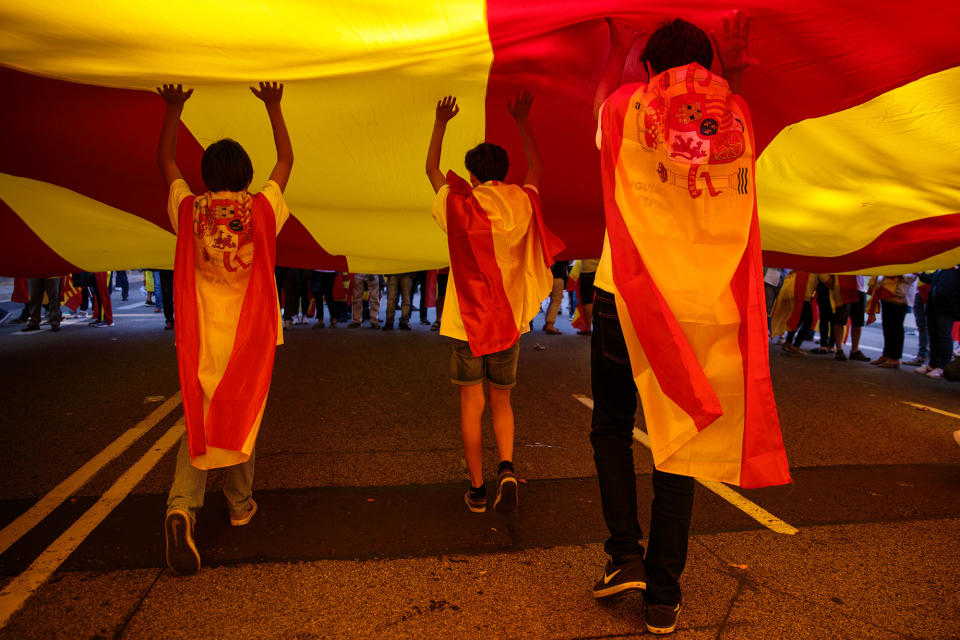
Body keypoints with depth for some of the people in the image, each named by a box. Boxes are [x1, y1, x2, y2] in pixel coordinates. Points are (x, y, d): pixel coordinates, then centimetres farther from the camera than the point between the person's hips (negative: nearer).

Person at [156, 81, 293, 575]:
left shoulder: (189, 210, -3)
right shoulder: (261, 210, -6)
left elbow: (165, 161, 16)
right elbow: (286, 159, 10)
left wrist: (173, 111, 27)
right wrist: (274, 107, 19)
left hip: (201, 338, 1)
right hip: (250, 336, -1)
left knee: (199, 422, 8)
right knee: (241, 417, 14)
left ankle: (182, 507, -13)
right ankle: (240, 505, 29)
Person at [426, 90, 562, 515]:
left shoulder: (459, 206, -5)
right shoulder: (522, 204, 0)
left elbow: (431, 168, 14)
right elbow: (535, 165, 21)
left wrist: (441, 123, 23)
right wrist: (522, 120, 25)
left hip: (466, 320, -2)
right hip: (508, 320, 2)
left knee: (471, 405, 5)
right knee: (502, 401, 17)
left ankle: (477, 489, 11)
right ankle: (507, 468, -3)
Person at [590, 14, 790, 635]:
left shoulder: (629, 106, 3)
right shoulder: (735, 117, 10)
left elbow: (601, 100, 27)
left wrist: (618, 50, 43)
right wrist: (736, 67, 39)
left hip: (629, 296, -2)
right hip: (708, 306, 3)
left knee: (611, 427, 18)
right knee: (680, 444, 9)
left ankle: (624, 554, 8)